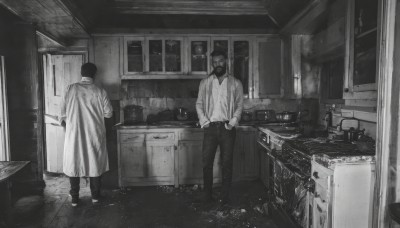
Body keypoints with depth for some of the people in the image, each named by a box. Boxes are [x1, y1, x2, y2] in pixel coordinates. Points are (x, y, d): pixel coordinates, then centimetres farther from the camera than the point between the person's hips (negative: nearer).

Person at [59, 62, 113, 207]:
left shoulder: (70, 89, -5)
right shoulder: (99, 92, -7)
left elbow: (63, 111, 0)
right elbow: (108, 113, -2)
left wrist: (63, 122, 20)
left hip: (74, 134, 1)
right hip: (94, 135, 0)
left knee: (74, 164, 11)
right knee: (95, 163, 12)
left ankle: (74, 198, 19)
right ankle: (95, 196, 21)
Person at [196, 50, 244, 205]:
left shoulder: (235, 83, 8)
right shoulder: (205, 83, 10)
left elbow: (239, 105, 5)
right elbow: (199, 104, 9)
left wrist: (232, 122, -9)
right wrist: (204, 121, -5)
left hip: (227, 128, -1)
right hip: (210, 128, 1)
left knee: (227, 163, 3)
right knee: (206, 163, 2)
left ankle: (225, 196, 15)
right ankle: (207, 195, 16)